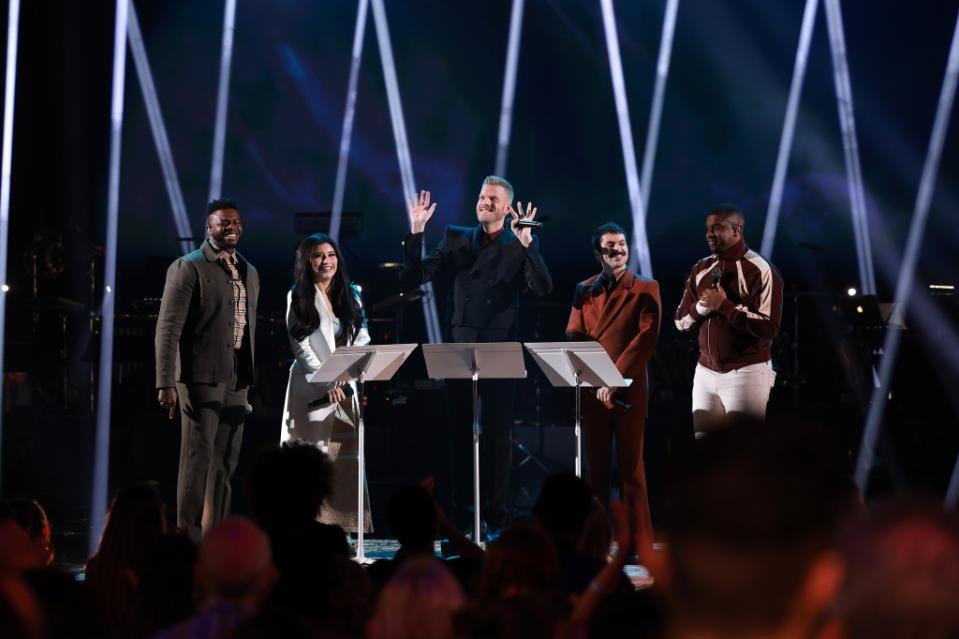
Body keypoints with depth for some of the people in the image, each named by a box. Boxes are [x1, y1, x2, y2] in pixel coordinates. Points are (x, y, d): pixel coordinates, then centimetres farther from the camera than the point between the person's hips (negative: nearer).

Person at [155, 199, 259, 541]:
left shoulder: (250, 273, 16)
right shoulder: (188, 268, -5)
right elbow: (168, 329, -11)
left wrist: (252, 380, 15)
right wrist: (166, 383, -17)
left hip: (237, 382, 7)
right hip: (201, 378, -7)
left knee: (225, 461, 8)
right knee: (198, 458, -7)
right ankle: (188, 536, -4)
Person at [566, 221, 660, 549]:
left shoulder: (646, 289, 3)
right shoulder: (584, 291, 14)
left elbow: (647, 338, -7)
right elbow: (573, 335, 7)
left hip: (629, 388, -3)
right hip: (592, 387, 4)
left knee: (631, 464, -3)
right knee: (596, 464, 5)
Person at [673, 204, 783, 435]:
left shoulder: (760, 270, -10)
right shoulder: (701, 270, 11)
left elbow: (769, 327, -17)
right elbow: (681, 322, 13)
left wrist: (725, 306, -19)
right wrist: (700, 308, -8)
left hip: (746, 372, -6)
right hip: (706, 372, 6)